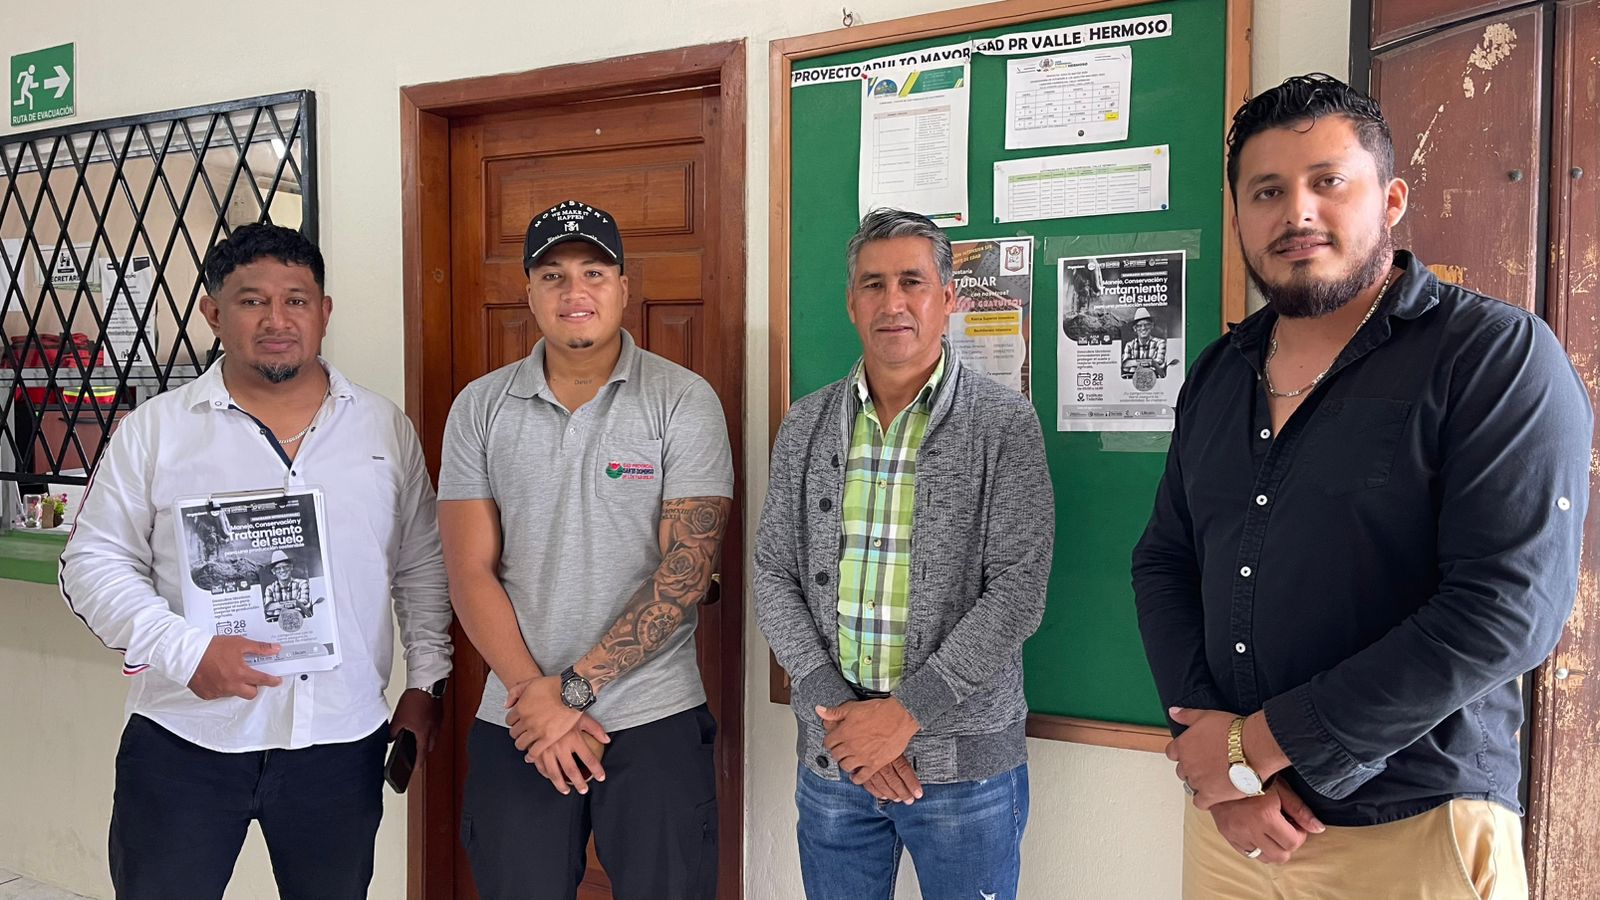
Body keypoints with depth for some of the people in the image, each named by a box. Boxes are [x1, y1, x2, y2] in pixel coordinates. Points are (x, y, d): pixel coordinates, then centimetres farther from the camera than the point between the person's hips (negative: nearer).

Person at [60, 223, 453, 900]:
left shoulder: (385, 428, 5)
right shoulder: (154, 430, 0)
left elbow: (422, 565, 10)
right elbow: (95, 564, -1)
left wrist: (426, 679, 6)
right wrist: (185, 652, -15)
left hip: (342, 744, 2)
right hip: (184, 742, -1)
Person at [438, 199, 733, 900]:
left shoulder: (684, 402, -5)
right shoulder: (479, 408, 3)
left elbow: (687, 570, -11)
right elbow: (471, 572, -1)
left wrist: (572, 687, -14)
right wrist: (535, 696, -11)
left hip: (656, 719, -2)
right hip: (515, 727, 2)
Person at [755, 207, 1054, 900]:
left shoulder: (1005, 424, -6)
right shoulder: (806, 426, 5)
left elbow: (1017, 591, -11)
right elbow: (774, 577, 4)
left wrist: (906, 713, -15)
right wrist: (834, 708, -8)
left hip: (966, 760, -3)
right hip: (831, 759, 3)